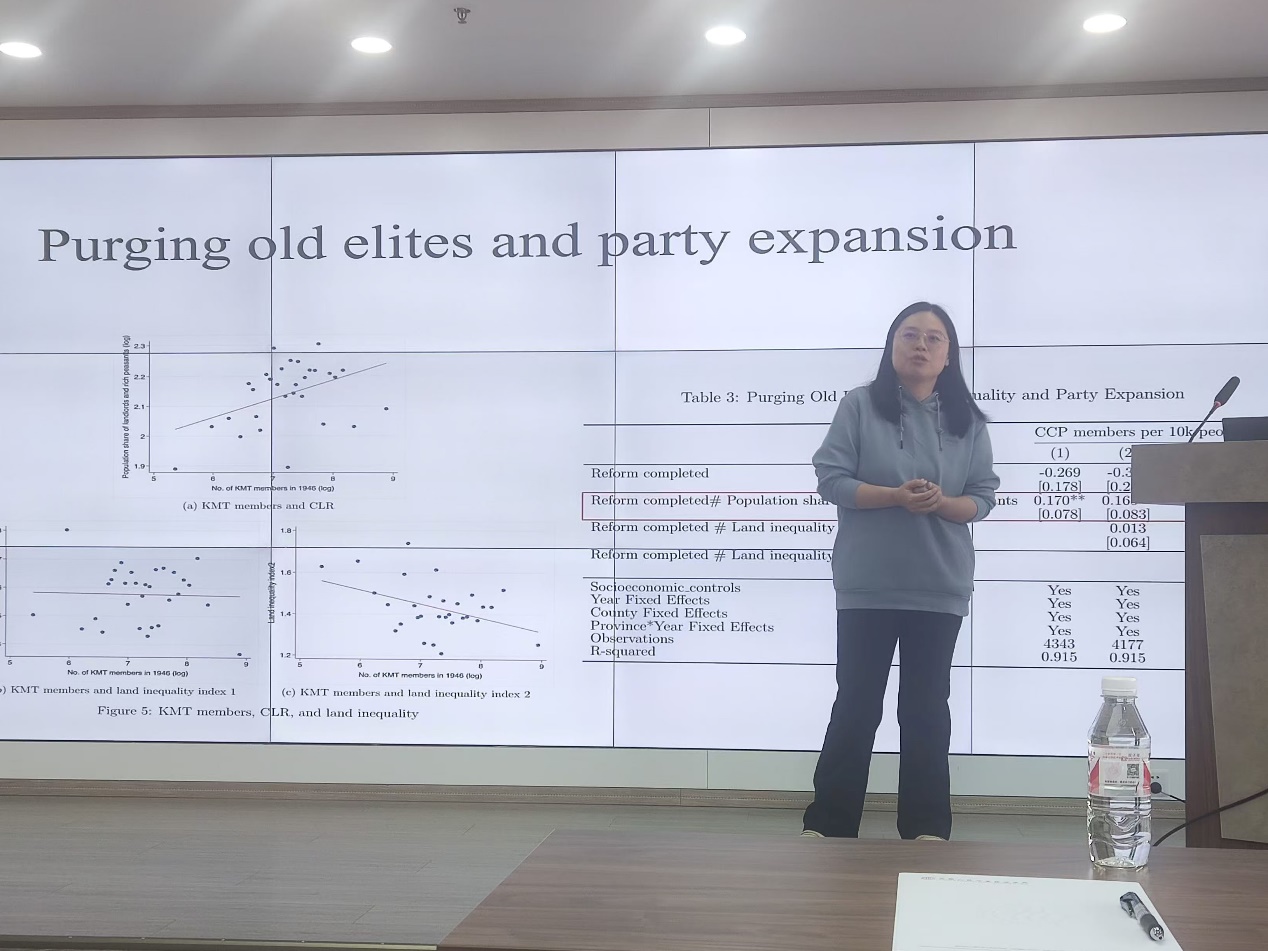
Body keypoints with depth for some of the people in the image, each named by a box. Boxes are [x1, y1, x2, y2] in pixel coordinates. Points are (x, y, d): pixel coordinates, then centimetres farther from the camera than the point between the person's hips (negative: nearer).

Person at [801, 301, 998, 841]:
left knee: (926, 707, 9)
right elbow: (831, 479, -7)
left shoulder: (967, 421, 6)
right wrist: (896, 496, -20)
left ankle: (926, 829, 17)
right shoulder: (860, 406, -2)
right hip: (868, 584, -2)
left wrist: (941, 503, -16)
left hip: (939, 587, 2)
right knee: (856, 702, 2)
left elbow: (983, 497, 5)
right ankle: (827, 825, 11)